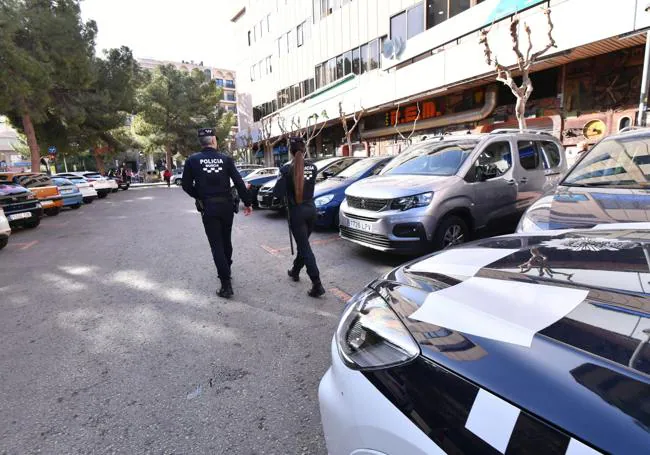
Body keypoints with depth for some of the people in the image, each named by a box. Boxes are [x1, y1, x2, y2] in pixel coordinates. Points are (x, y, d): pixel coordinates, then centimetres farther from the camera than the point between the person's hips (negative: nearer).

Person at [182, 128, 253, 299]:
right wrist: (247, 203, 1)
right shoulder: (226, 159, 0)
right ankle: (226, 272, 37)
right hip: (226, 205, 2)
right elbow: (239, 182, -6)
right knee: (226, 241, 20)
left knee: (216, 245, 0)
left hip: (208, 207, -2)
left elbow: (186, 186, -1)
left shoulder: (192, 160, -2)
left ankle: (226, 285, -4)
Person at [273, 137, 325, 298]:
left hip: (296, 212, -5)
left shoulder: (287, 169, -13)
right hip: (311, 209, 5)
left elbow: (278, 193, -13)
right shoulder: (313, 167, 1)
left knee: (305, 248, -2)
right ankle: (295, 271, 42)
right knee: (303, 243, 22)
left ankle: (317, 285, -5)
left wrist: (286, 195, 7)